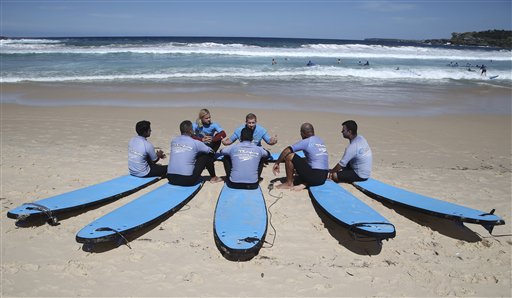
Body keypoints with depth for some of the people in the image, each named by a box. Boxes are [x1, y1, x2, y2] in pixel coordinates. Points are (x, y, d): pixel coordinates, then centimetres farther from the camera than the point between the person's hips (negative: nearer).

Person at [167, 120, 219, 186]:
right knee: (207, 156, 11)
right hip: (187, 181, -5)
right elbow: (211, 151, 14)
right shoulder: (195, 143, -4)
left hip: (171, 178, 5)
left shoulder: (173, 141, 9)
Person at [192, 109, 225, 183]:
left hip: (210, 147, 2)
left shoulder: (213, 125, -13)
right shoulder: (196, 125, -14)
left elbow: (223, 134, -27)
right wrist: (202, 140, -42)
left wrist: (212, 139, -41)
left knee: (218, 137, -19)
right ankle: (213, 177, -10)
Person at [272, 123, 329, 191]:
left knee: (289, 156, -3)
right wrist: (297, 165, 35)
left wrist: (277, 163, 7)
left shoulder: (306, 142, -6)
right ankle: (305, 184, 6)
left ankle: (289, 183, 7)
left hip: (314, 176, -8)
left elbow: (286, 151, -6)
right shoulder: (320, 140, 16)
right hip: (323, 179, 8)